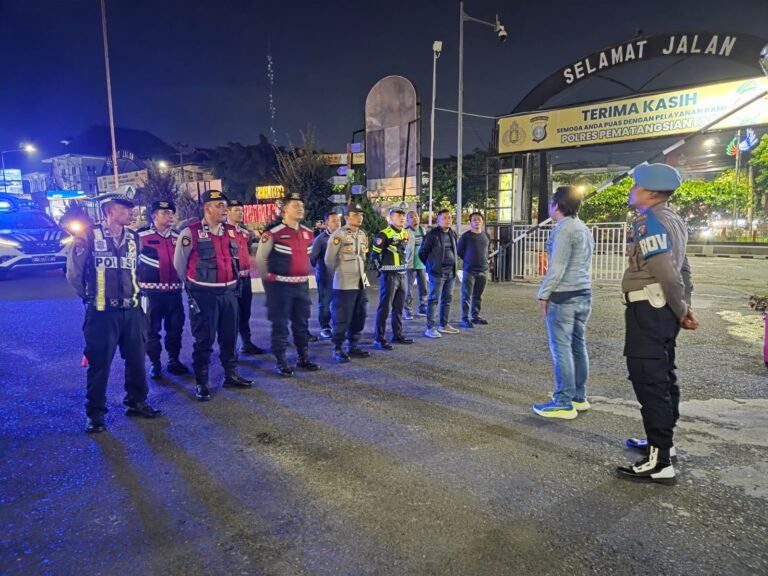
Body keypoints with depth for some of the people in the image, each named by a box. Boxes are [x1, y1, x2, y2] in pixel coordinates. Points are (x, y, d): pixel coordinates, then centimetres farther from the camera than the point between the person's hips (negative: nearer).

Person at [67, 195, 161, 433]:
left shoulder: (133, 238, 9)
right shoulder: (91, 235, -7)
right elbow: (74, 272, -3)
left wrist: (136, 293, 14)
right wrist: (87, 295, 7)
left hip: (131, 310, 5)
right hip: (102, 311, -5)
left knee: (137, 358, 12)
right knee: (99, 363, 2)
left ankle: (137, 402, 28)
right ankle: (95, 412, 16)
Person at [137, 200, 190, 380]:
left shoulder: (178, 236, 9)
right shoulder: (141, 235, -5)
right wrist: (138, 285, -2)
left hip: (174, 290, 4)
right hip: (151, 291, -4)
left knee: (175, 327, 9)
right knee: (152, 329, 4)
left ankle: (174, 360, 23)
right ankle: (155, 364, 16)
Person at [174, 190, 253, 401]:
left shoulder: (232, 231, 8)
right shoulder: (191, 233, -9)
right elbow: (179, 263, 2)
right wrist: (193, 286, 11)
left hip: (229, 292, 5)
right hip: (203, 294, -5)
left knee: (230, 336, 13)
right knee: (204, 339, 1)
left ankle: (231, 375, 27)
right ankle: (201, 383, 13)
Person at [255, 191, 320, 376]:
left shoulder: (308, 232, 8)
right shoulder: (273, 232, -12)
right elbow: (260, 259, -5)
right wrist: (268, 279, -4)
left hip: (302, 285, 6)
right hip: (280, 286, -6)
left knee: (301, 323, 14)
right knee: (280, 325, 2)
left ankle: (303, 358, 27)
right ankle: (280, 362, 12)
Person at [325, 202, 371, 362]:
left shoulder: (363, 234, 11)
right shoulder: (339, 235, -12)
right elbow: (329, 259, -8)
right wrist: (337, 276, 3)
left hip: (361, 283, 8)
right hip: (344, 284, -7)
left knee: (359, 317, 12)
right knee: (341, 318, -3)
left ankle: (353, 346, 24)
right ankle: (338, 349, 8)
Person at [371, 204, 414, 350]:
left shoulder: (404, 234, 12)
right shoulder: (384, 235, -13)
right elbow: (374, 255, -11)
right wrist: (381, 270, -7)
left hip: (402, 275, 8)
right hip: (389, 276, -8)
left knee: (399, 307, 14)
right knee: (385, 307, -5)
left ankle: (398, 335, 24)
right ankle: (379, 338, 1)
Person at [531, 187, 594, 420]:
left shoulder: (564, 229, -12)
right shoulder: (584, 228, 17)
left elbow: (557, 266, -17)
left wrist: (544, 293, -12)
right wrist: (583, 290, 21)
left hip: (563, 296, -9)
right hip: (583, 294, 10)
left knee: (561, 348, -6)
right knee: (578, 345, 12)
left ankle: (564, 403, -3)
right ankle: (579, 397, 19)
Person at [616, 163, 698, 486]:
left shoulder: (648, 221, -16)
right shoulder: (671, 220, 16)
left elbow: (665, 272, -22)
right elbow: (682, 270, 18)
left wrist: (681, 311, -10)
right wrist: (685, 307, 16)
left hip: (649, 310, -11)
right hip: (664, 310, 11)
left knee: (649, 381, -8)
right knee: (663, 377, 18)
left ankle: (660, 463, -3)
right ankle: (662, 442, 33)